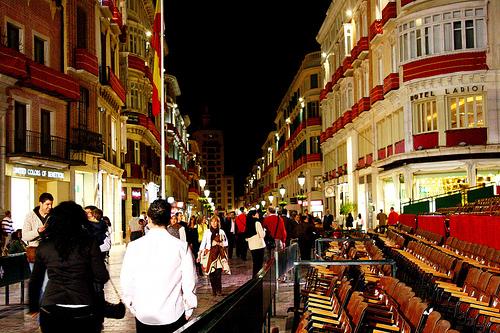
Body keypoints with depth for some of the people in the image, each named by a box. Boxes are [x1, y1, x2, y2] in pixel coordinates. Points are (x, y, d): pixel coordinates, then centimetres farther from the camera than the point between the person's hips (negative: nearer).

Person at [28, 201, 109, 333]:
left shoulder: (44, 245, 4)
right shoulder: (89, 243, -4)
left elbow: (35, 281, 13)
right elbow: (102, 278, -6)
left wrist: (33, 307, 25)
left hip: (51, 311, 2)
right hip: (82, 312, -1)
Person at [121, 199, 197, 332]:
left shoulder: (134, 247, -9)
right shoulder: (182, 247, -12)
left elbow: (126, 283, -4)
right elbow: (189, 283, -8)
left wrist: (132, 306, 13)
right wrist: (188, 309, 7)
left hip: (143, 316, 1)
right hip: (174, 316, -1)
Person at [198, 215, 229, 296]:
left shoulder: (221, 232, 6)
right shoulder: (207, 232, 5)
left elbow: (226, 243, 15)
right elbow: (203, 243, 6)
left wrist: (218, 243, 1)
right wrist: (199, 254, 4)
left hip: (219, 254, 0)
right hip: (210, 254, 0)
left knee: (218, 273, -6)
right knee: (211, 274, -2)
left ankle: (219, 290, 3)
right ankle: (214, 290, 7)